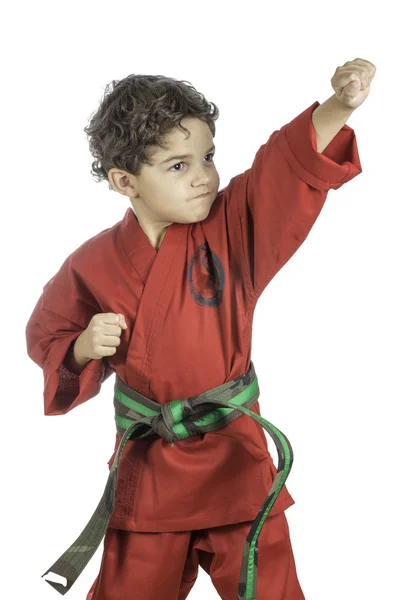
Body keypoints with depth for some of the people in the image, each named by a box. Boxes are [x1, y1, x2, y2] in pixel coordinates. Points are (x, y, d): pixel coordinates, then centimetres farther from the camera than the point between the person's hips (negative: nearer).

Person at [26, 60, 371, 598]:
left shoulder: (233, 226, -9)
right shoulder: (95, 266, -8)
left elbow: (296, 162, -23)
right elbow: (47, 342, 7)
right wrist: (83, 350, -15)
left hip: (237, 459, 0)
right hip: (147, 468, 0)